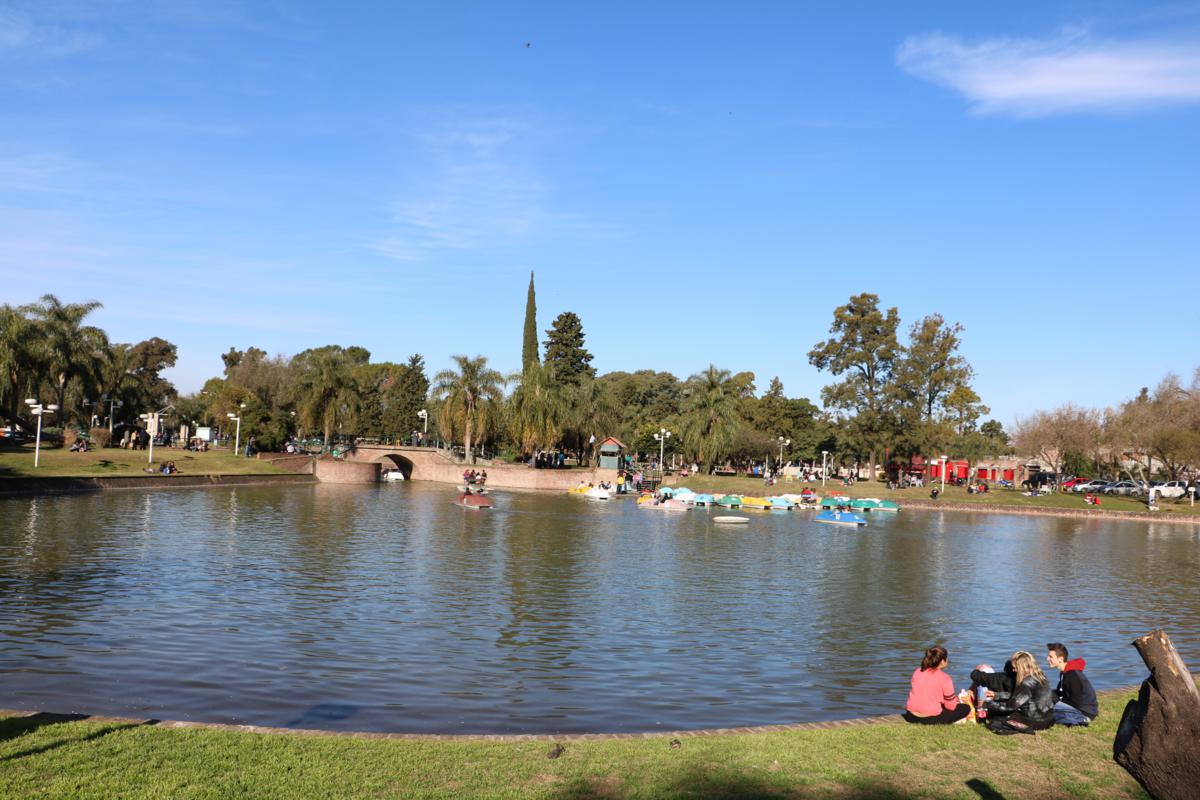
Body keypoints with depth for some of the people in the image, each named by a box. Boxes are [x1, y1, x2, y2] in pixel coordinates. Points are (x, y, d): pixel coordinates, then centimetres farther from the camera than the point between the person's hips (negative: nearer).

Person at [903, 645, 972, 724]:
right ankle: (937, 723, 3)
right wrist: (955, 699, 18)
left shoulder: (917, 672, 5)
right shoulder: (945, 678, -10)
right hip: (931, 719, -6)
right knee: (966, 708, 7)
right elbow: (951, 706, -6)